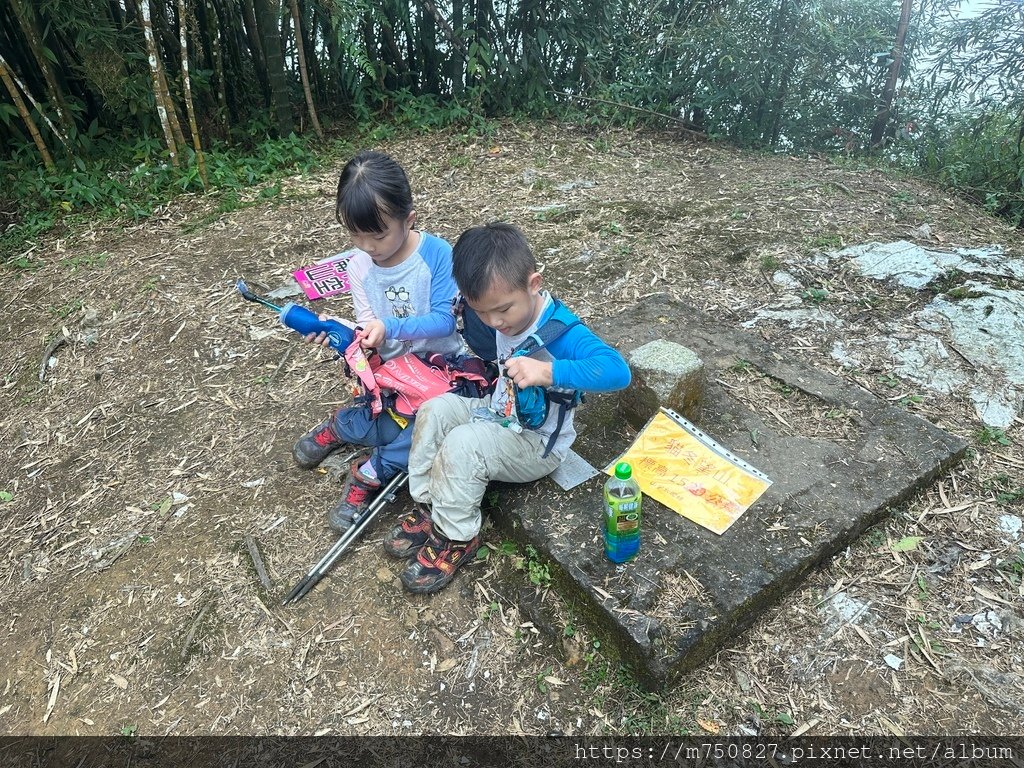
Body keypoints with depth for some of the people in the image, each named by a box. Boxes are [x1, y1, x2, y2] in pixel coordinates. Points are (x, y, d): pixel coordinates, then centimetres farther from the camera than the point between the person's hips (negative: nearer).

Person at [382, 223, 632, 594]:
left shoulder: (561, 331, -30)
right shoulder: (503, 315, -7)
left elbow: (617, 370, -47)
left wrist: (548, 371, -56)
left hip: (537, 444, -8)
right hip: (501, 413, 8)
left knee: (461, 445, -26)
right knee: (434, 410, -5)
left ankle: (456, 538, -4)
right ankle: (428, 506, 7)